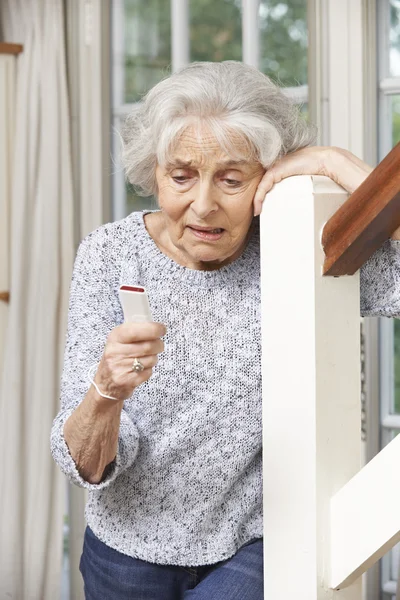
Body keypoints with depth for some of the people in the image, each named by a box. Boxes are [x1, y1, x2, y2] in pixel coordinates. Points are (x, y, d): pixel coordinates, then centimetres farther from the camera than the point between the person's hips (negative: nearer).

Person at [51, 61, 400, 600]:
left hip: (256, 549, -1)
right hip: (131, 548, 2)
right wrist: (106, 391, -36)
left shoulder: (298, 252, -13)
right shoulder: (110, 256, -12)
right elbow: (86, 466, -15)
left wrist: (334, 162, -25)